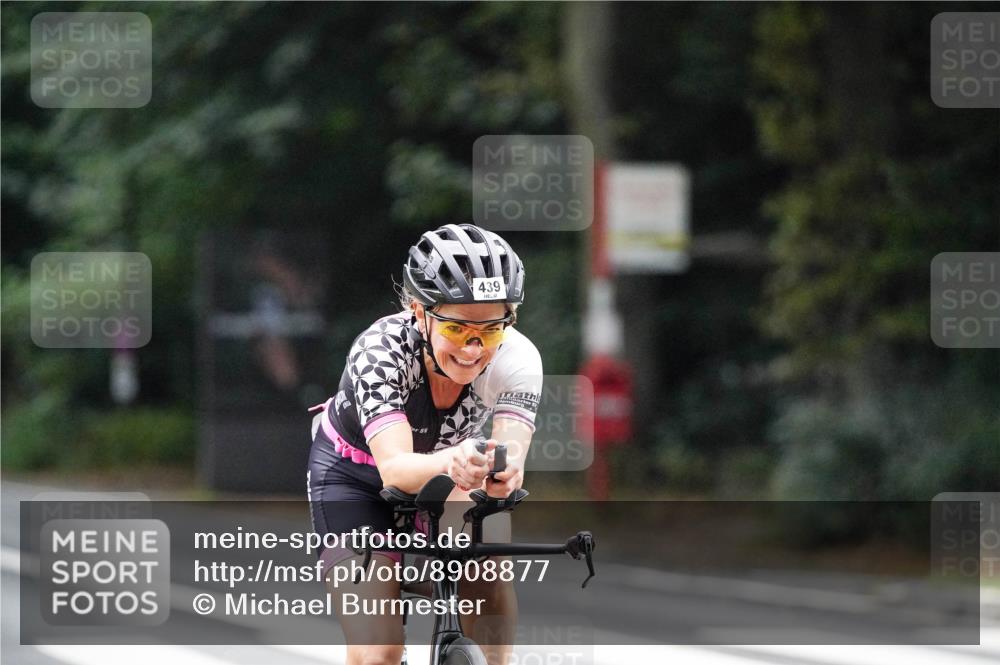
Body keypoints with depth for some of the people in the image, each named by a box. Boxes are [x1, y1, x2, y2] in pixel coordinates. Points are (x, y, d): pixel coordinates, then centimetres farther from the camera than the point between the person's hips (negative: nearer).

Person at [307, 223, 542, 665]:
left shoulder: (516, 358, -29)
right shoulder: (381, 350, -37)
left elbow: (511, 452, -43)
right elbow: (394, 467, -49)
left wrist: (503, 471, -68)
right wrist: (451, 461, -71)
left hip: (443, 469, 3)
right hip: (353, 473, -3)